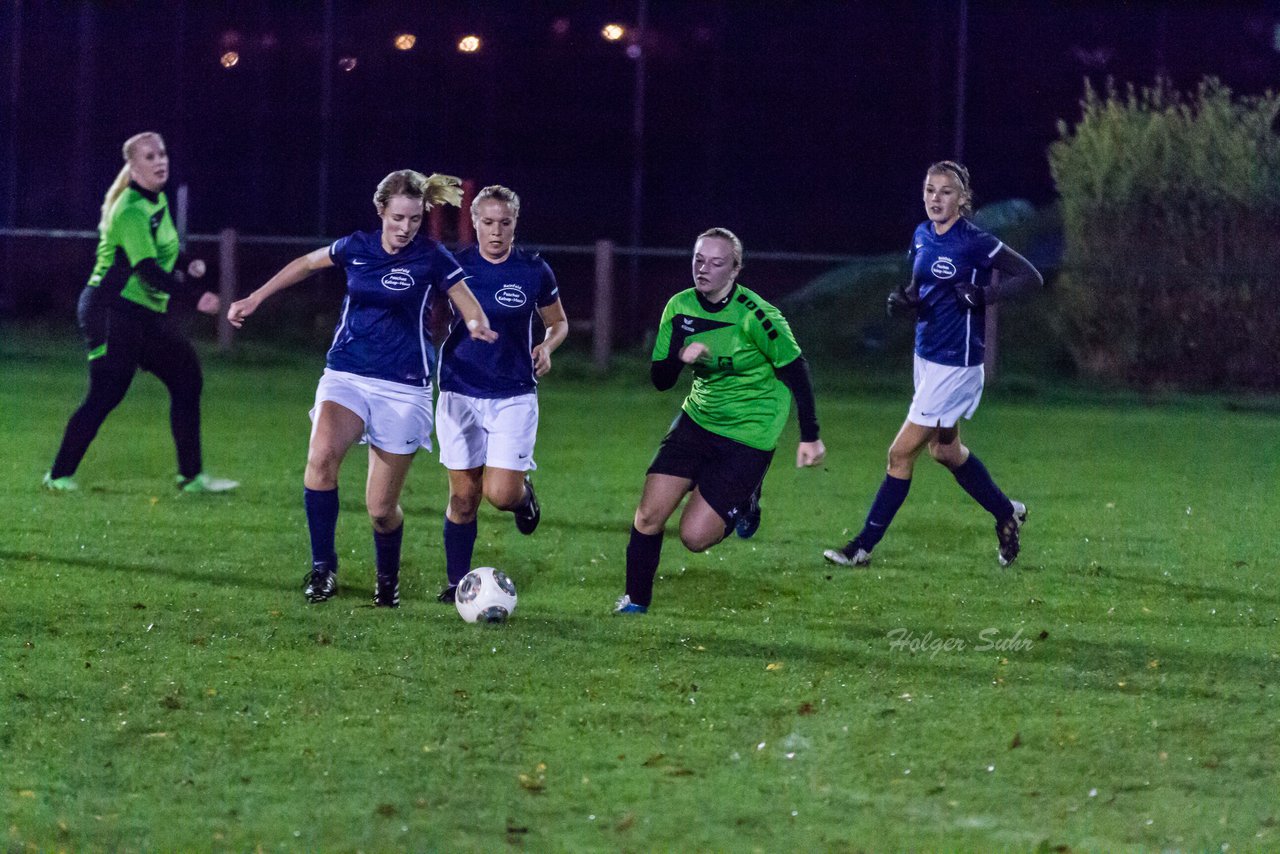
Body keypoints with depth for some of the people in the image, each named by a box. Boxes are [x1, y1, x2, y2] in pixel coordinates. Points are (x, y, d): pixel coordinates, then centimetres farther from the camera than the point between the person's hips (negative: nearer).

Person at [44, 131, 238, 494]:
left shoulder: (159, 202, 11)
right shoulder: (131, 211, -19)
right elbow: (147, 268, -30)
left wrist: (189, 265, 4)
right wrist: (193, 296, -38)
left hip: (148, 314, 9)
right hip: (115, 311, -9)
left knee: (187, 379, 5)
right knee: (105, 395, -9)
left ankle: (191, 476, 10)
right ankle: (59, 475, 3)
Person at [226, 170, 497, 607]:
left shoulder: (432, 258, -6)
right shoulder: (356, 247, 3)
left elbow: (471, 309, -2)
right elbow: (305, 264, 21)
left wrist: (478, 326, -26)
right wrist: (254, 299, 21)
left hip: (403, 388, -2)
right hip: (346, 376, 2)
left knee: (381, 508, 0)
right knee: (321, 456, -29)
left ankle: (388, 578, 31)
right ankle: (323, 568, -17)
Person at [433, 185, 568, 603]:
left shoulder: (534, 270, -1)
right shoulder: (456, 265, -1)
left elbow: (559, 322, 13)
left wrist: (547, 346, -7)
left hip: (514, 396, -1)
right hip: (460, 393, 1)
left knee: (500, 494, -13)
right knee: (464, 496, 0)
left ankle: (523, 491, 23)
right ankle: (457, 582, 15)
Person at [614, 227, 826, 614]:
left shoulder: (754, 315, -20)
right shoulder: (680, 307, -3)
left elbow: (795, 370, -10)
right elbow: (659, 380, 1)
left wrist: (810, 437, -7)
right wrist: (680, 357, -22)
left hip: (748, 435, -5)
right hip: (697, 419, 5)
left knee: (695, 536, -9)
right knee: (649, 516, -7)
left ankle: (742, 504, 22)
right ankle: (635, 601, 14)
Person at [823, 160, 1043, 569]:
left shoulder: (975, 243, -17)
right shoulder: (922, 236, 5)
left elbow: (1031, 277, -13)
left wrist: (981, 295, -22)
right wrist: (904, 299, -3)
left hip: (956, 364, -9)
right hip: (926, 355, 9)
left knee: (901, 454, -6)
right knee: (944, 449, 22)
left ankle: (863, 546, 3)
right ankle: (1006, 513, 41)